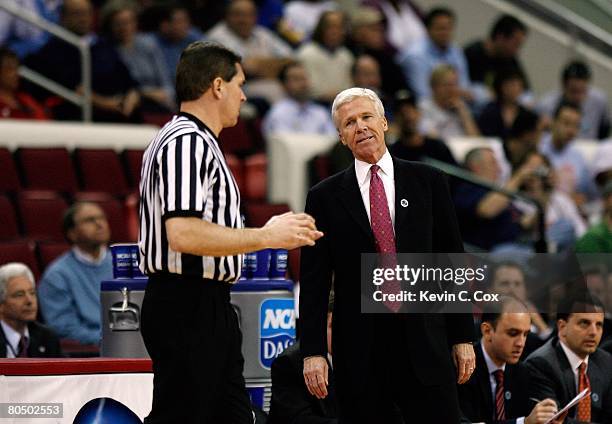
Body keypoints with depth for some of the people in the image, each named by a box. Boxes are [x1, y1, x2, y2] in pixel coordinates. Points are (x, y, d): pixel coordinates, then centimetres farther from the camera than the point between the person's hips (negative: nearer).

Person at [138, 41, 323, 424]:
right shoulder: (188, 142, -15)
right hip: (188, 306, -11)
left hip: (207, 306, 11)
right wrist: (265, 237, -17)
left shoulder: (197, 141, 19)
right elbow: (183, 234, -25)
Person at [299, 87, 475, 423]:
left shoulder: (427, 182, 8)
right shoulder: (325, 197, 6)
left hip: (424, 343, 0)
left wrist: (463, 336, 6)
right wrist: (312, 351, -3)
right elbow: (314, 281, 4)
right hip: (359, 353, 0)